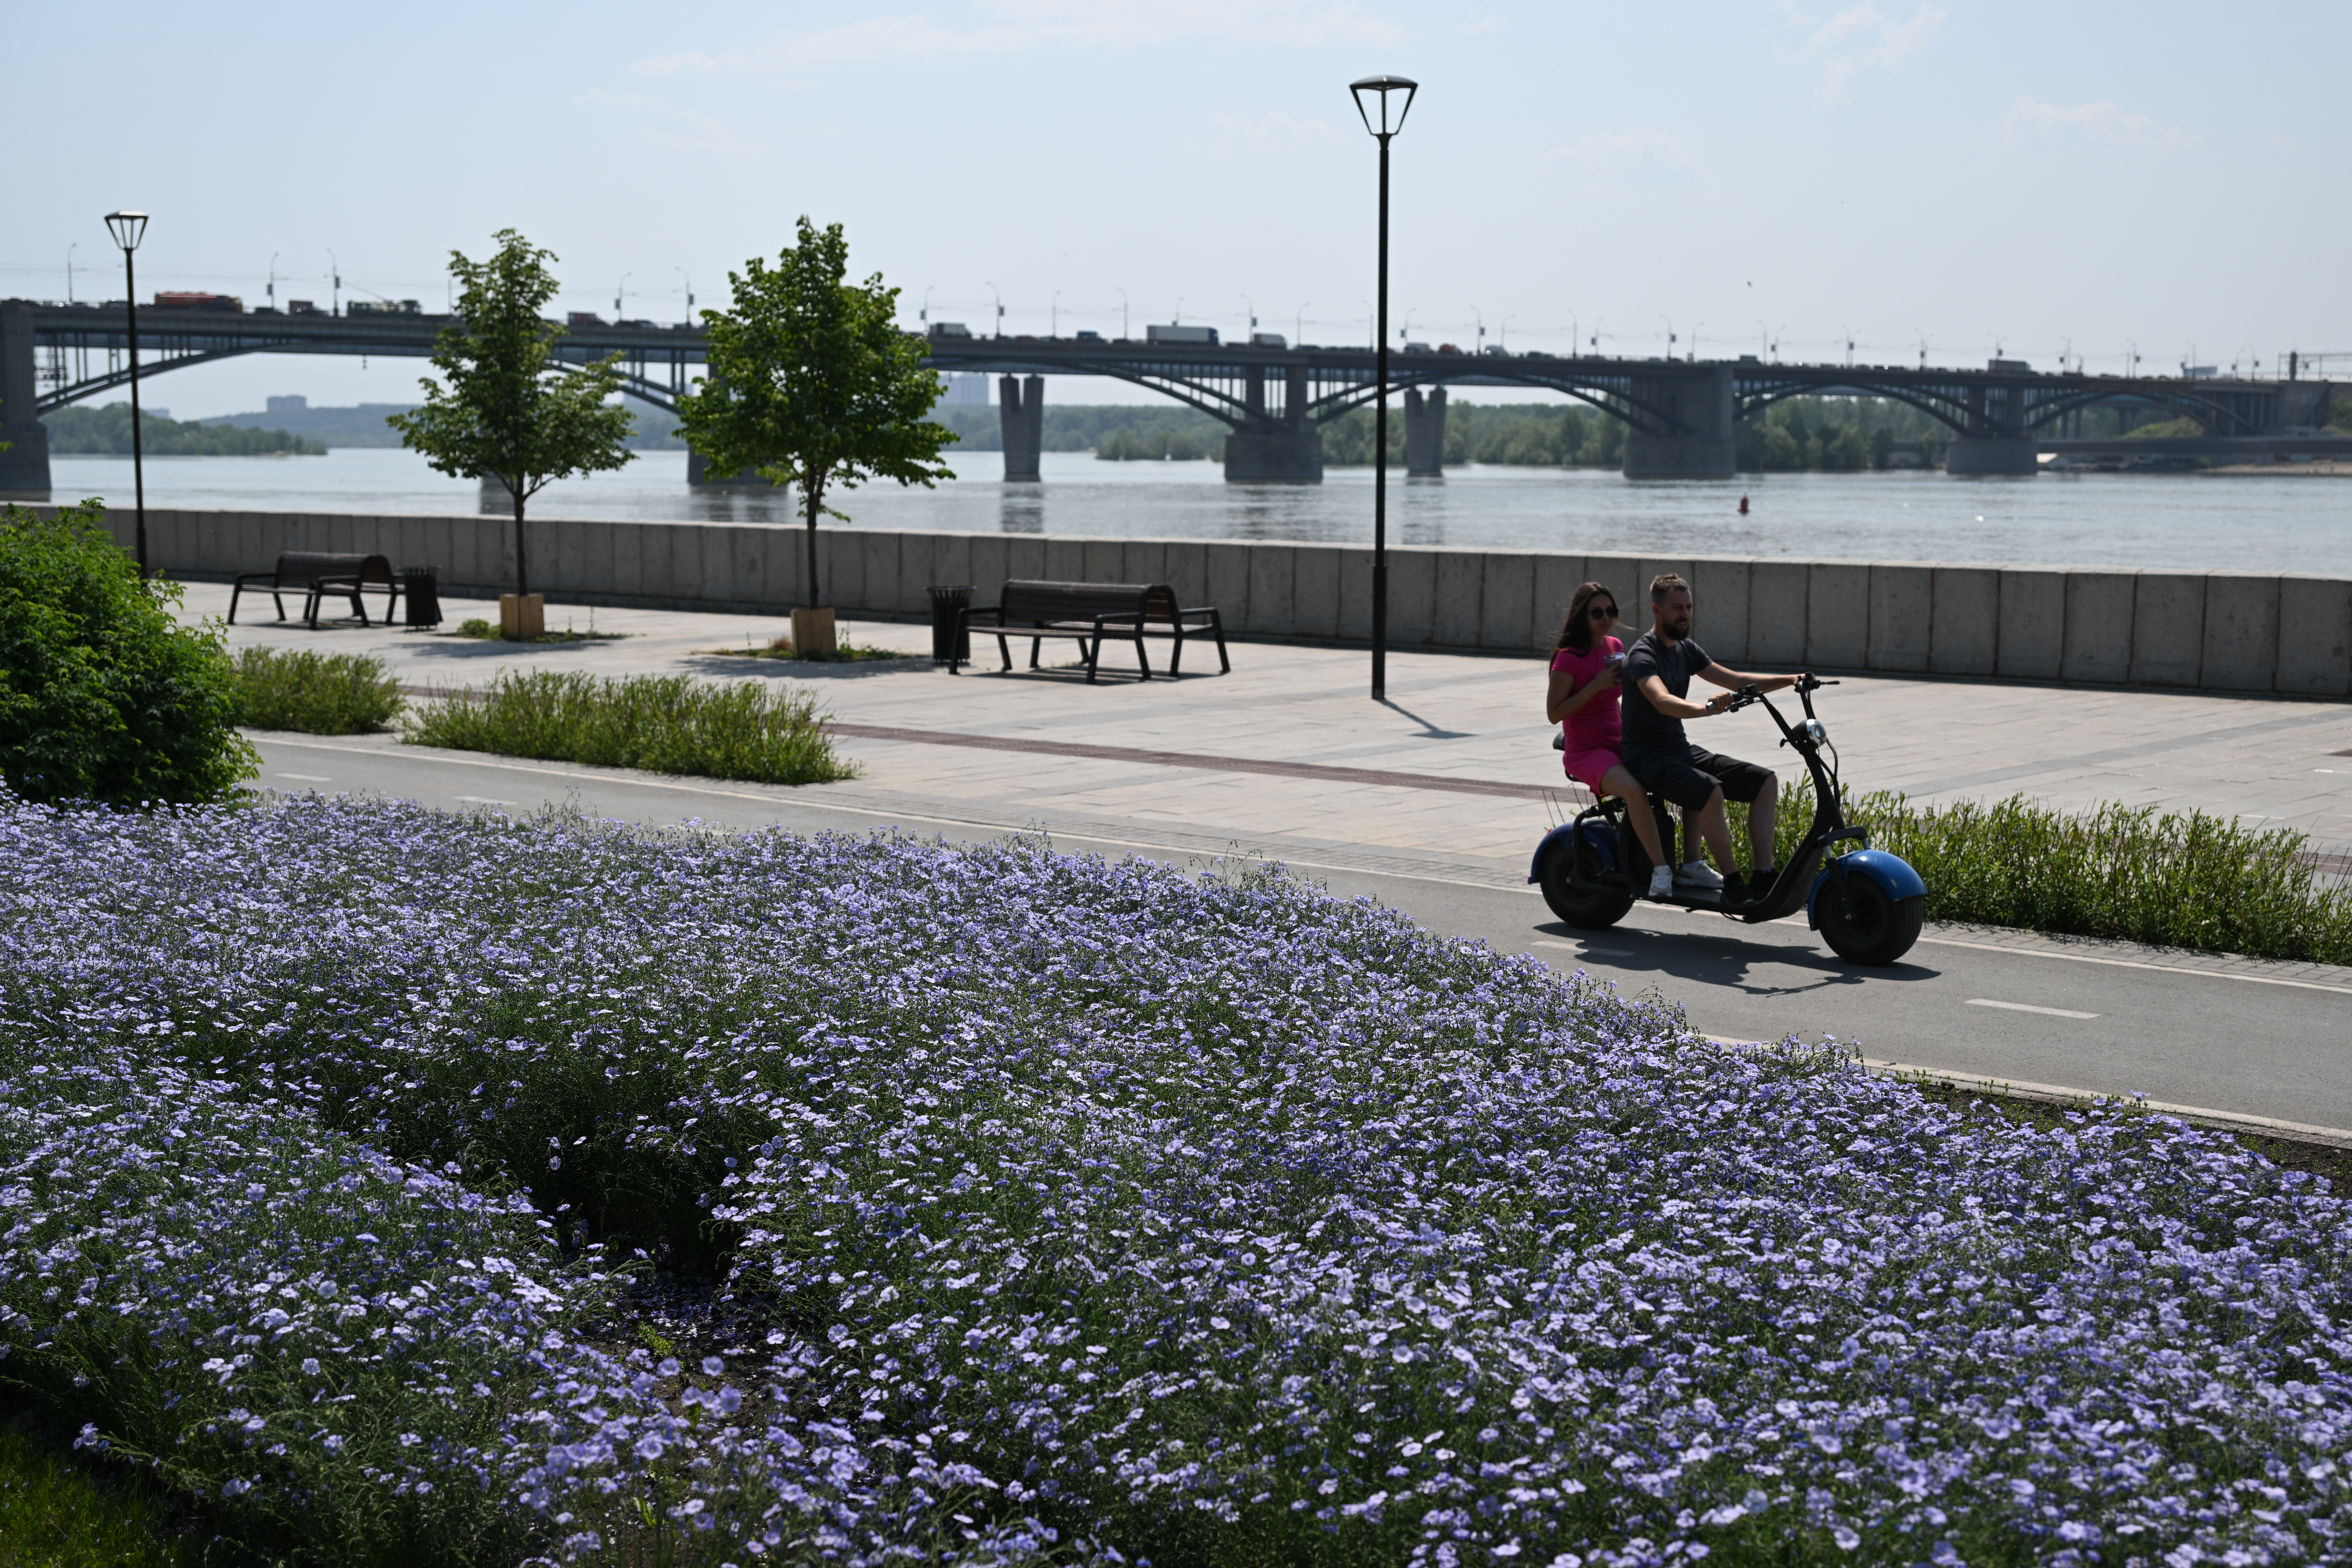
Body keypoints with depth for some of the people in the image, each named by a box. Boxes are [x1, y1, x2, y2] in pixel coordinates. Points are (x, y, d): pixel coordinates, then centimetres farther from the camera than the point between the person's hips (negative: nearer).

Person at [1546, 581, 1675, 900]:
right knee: (1634, 792, -35)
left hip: (1618, 746, 8)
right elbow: (1554, 713, -16)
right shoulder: (1569, 658, -12)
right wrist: (1597, 685, -20)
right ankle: (1660, 869, -30)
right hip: (1585, 751, -8)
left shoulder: (1615, 647, 10)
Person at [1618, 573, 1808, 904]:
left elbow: (1736, 681, 17)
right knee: (1711, 792, -35)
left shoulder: (1686, 650, 12)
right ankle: (1733, 881, -23)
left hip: (1682, 750, 9)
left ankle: (1764, 874, -5)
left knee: (1765, 782, -2)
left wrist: (1790, 680, 5)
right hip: (1648, 756, -9)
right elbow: (1663, 702, -34)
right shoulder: (1642, 654, -15)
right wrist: (1706, 709, -52)